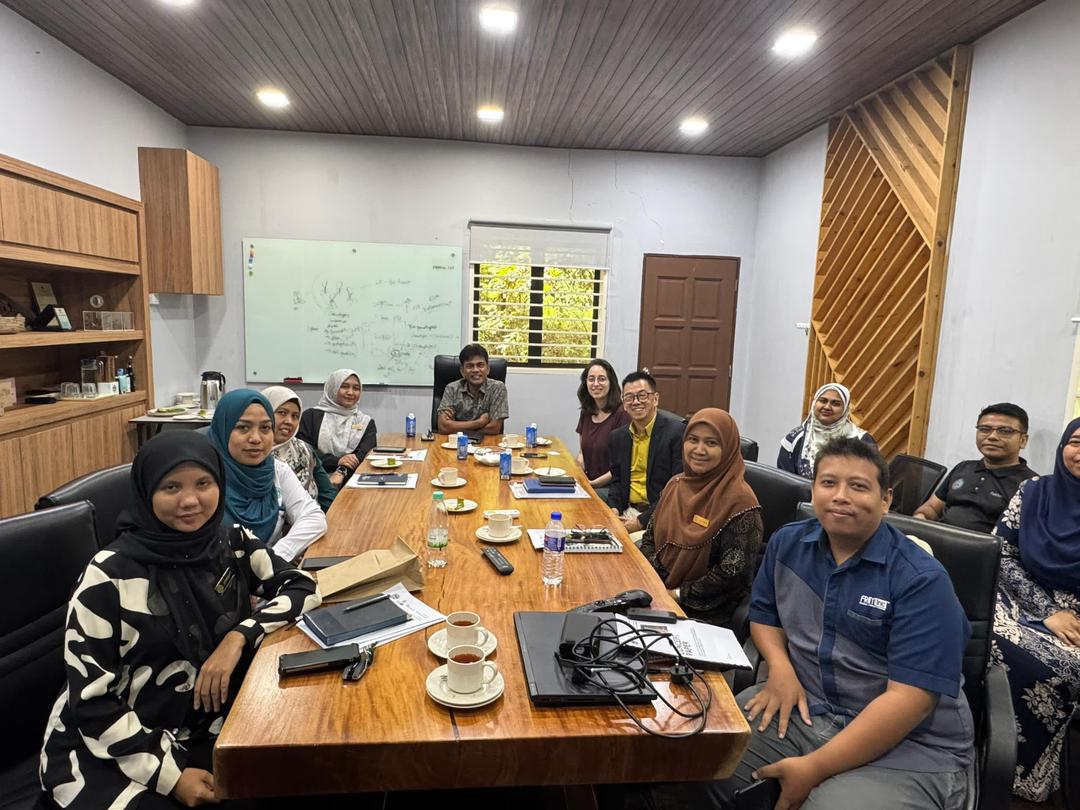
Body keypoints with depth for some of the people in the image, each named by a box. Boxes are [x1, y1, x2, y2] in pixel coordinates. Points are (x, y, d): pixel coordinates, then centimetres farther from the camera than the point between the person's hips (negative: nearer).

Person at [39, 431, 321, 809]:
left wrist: (239, 636, -20)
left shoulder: (233, 543, -4)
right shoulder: (110, 576, -15)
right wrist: (170, 774, -17)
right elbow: (90, 700, -12)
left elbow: (303, 587, -4)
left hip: (205, 733, 4)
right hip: (108, 752, -3)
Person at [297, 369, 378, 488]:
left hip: (349, 480, 1)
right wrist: (336, 461, -15)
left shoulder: (366, 422, 16)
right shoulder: (312, 416, 11)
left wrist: (342, 472, -20)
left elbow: (364, 455, -1)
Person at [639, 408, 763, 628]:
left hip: (707, 614, -6)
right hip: (659, 592, 6)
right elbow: (650, 538, 12)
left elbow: (733, 572, -17)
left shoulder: (739, 501, -15)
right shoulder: (676, 484, 6)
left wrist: (681, 594, -13)